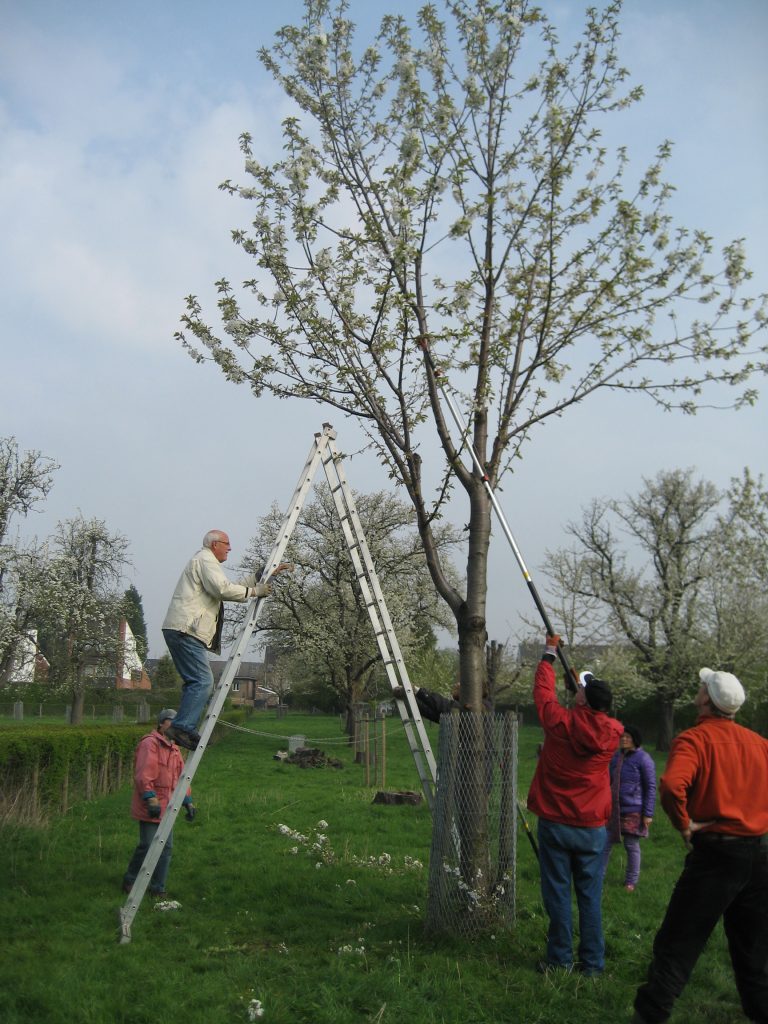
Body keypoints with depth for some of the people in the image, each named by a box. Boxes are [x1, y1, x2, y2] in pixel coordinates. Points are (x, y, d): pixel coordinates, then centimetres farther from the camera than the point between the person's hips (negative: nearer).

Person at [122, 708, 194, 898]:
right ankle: (130, 880, 17)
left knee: (166, 848, 7)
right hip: (150, 808, -8)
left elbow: (181, 777, 21)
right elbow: (143, 774, -22)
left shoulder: (174, 749, 17)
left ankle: (158, 889, 15)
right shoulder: (150, 743, -12)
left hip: (166, 808, 8)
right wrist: (151, 799, -28)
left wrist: (188, 802, 15)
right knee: (148, 846, -4)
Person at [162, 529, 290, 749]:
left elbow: (234, 586, 32)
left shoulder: (205, 560, 30)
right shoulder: (205, 559, -3)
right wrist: (254, 591, -8)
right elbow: (223, 589, -18)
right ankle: (182, 727, -19)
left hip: (181, 630, 11)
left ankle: (185, 730, 6)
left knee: (196, 682, 9)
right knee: (203, 681, -15)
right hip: (186, 630, -11)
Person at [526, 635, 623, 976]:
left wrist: (549, 654, 19)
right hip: (593, 827, 2)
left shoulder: (561, 722, -13)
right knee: (590, 895, 9)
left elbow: (543, 690, 4)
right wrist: (583, 684, 28)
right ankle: (592, 962, 14)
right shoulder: (613, 732, -7)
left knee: (558, 892, 6)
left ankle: (560, 959, 12)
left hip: (555, 824, -2)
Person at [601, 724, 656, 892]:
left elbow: (651, 788, -10)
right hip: (613, 809, 6)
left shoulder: (643, 759, -10)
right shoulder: (616, 756, 9)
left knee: (632, 846, 6)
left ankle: (631, 882, 20)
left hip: (633, 811, -6)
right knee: (605, 843, 7)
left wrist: (648, 814, -14)